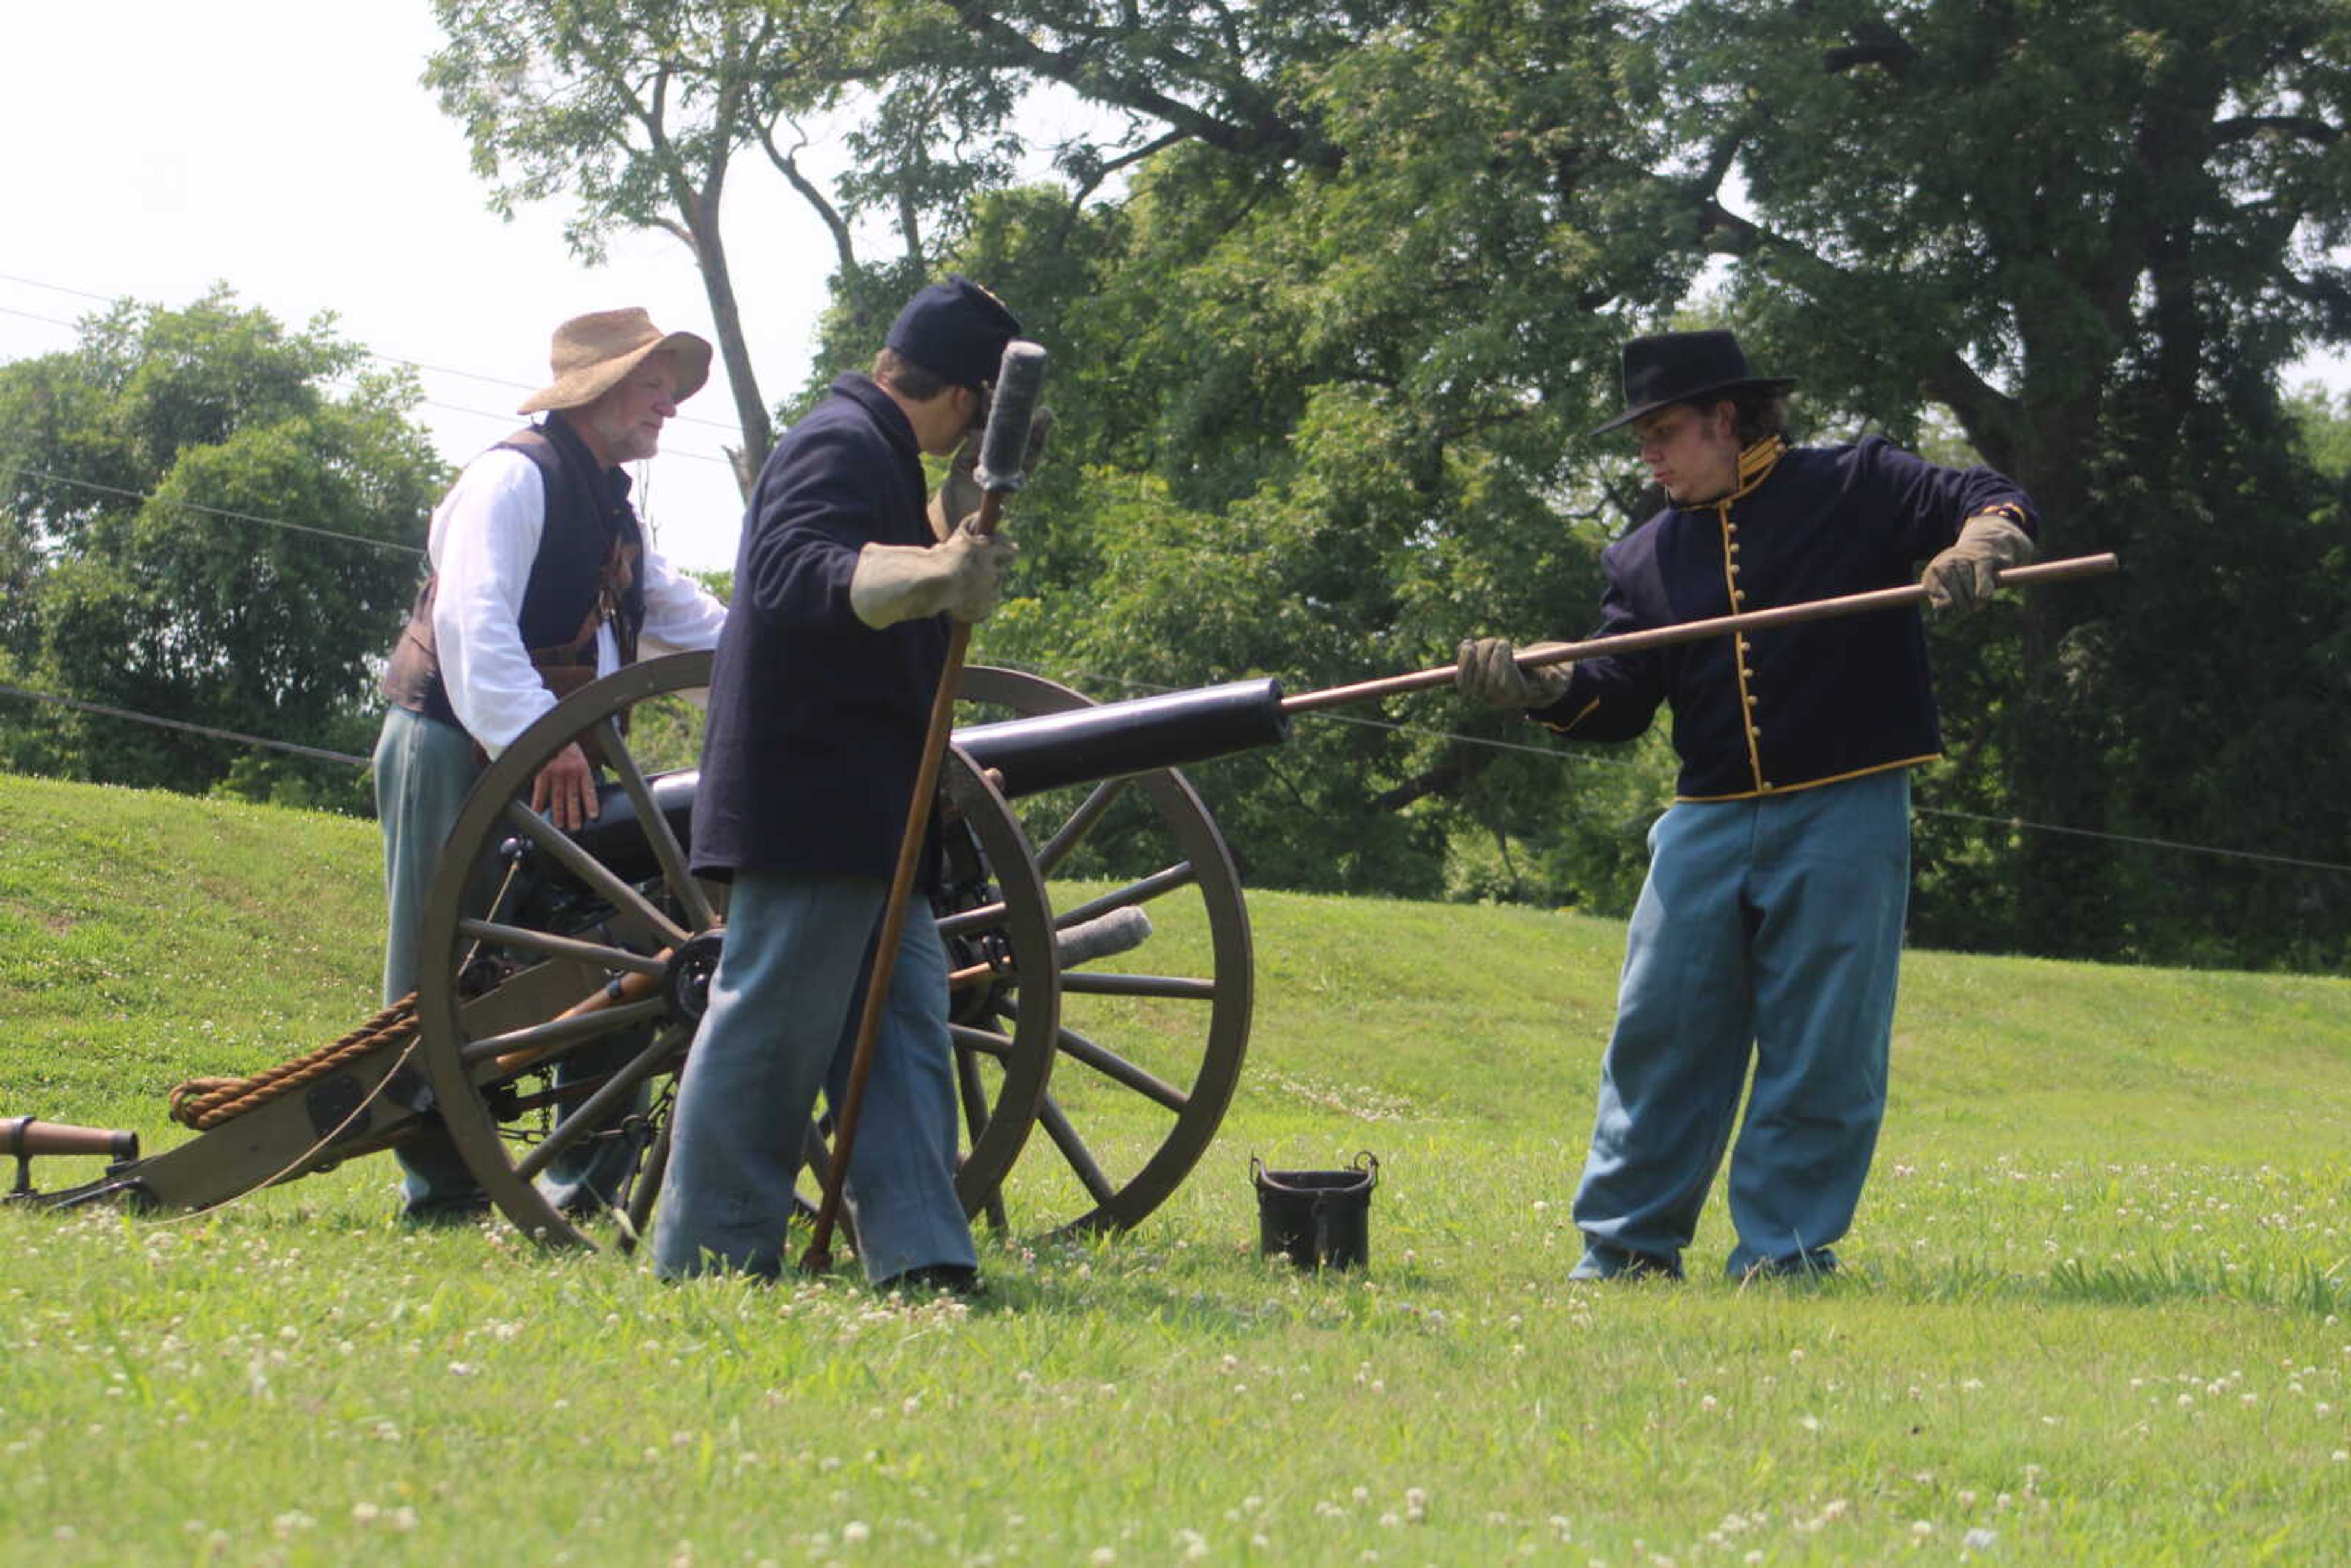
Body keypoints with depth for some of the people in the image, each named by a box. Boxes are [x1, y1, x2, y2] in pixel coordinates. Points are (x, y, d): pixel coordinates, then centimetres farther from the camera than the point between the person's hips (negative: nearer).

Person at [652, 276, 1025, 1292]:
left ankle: (920, 1253, 4)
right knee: (771, 1027, -7)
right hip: (810, 803, -11)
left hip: (854, 815, 11)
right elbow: (794, 573, -31)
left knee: (905, 1018, 7)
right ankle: (710, 1261, -3)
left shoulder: (870, 453, 22)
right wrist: (933, 572, -46)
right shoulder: (842, 447, -12)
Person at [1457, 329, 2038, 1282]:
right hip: (1708, 824, 4)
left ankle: (1782, 1257, 7)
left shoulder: (1855, 488, 3)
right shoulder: (1645, 558, 15)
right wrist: (1540, 687, -11)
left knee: (1820, 1048, -1)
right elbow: (1618, 700, 8)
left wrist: (1980, 542, -23)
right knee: (1657, 1033, 2)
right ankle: (1626, 1251, 11)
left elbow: (1994, 503, 0)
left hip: (1843, 818, -4)